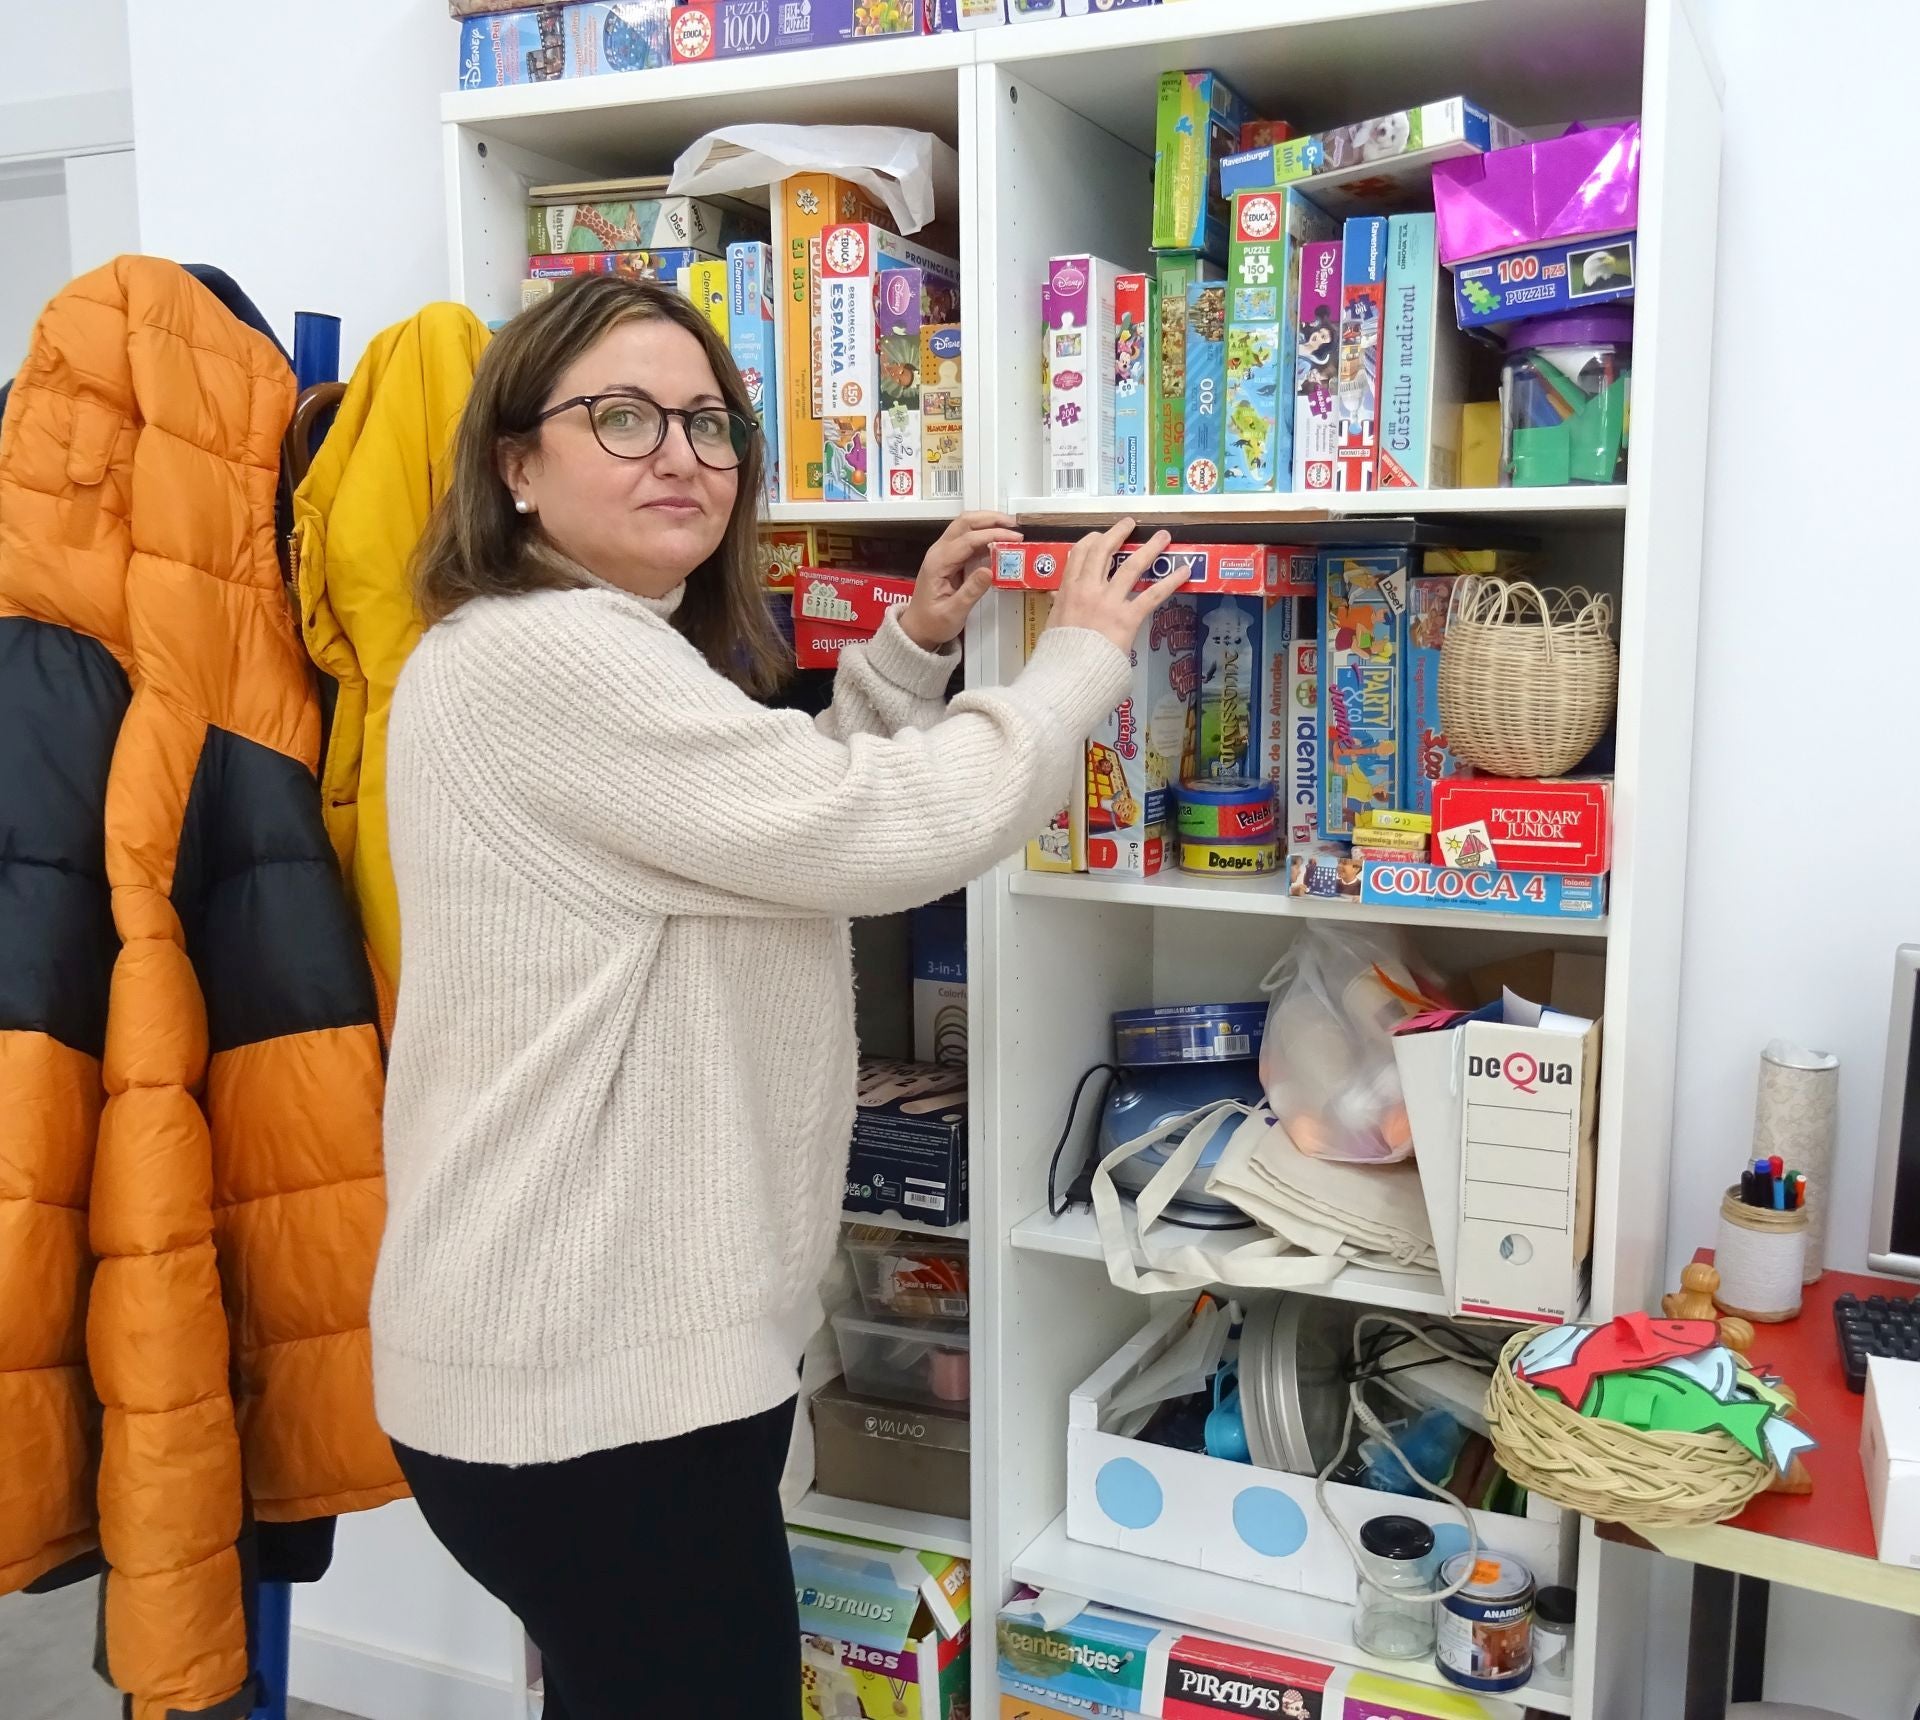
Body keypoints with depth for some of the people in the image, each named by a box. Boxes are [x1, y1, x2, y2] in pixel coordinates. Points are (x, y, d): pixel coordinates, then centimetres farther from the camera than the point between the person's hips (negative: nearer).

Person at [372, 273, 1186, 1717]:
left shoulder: (620, 657, 14)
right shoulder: (540, 652, -20)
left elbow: (791, 797, 23)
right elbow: (873, 830, -22)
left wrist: (912, 651, 10)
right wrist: (1082, 661, -7)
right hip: (590, 1376, -10)